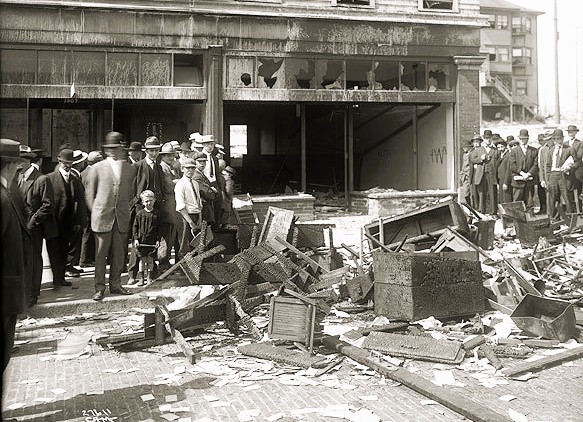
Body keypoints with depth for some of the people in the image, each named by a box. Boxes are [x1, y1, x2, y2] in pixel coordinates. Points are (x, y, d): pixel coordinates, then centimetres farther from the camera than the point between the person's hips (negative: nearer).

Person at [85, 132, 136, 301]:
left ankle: (115, 285, 18)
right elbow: (89, 193, 6)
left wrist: (124, 209, 11)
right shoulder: (97, 168, 2)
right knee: (100, 254, -1)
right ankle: (99, 288, 6)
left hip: (122, 218, 3)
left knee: (119, 254, 7)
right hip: (102, 217, -3)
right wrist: (95, 211, 2)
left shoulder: (131, 169, 9)